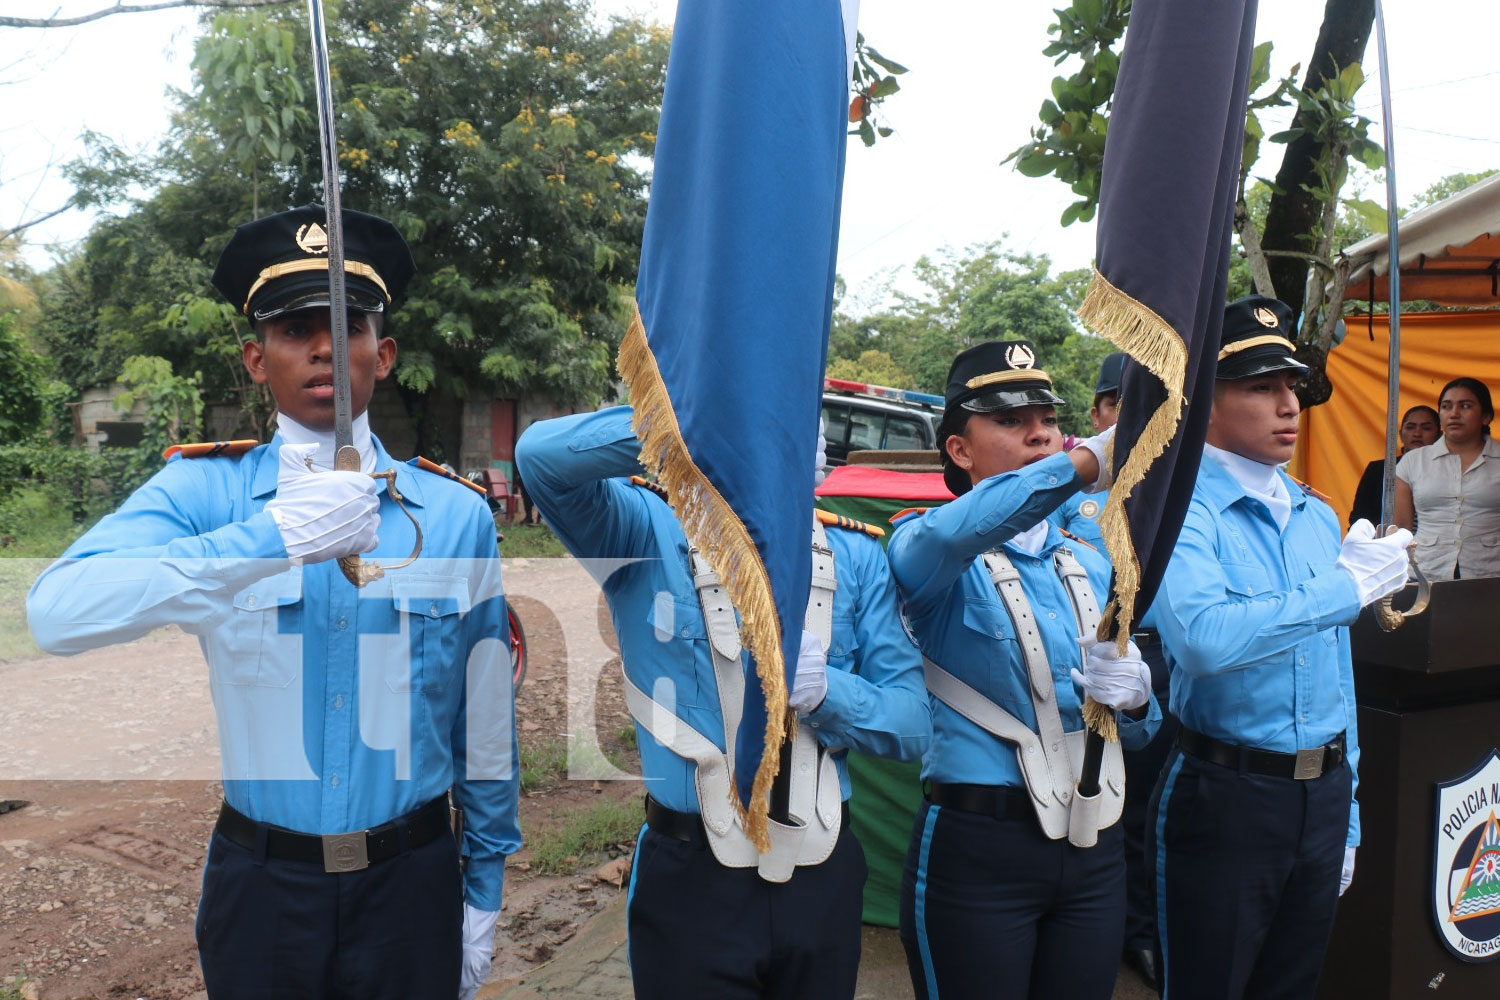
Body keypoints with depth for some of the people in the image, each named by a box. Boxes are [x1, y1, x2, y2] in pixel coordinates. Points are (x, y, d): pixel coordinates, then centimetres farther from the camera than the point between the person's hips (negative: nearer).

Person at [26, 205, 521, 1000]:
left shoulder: (457, 515, -4)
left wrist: (485, 887, 6)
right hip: (259, 883, 0)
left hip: (412, 883, 0)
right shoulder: (201, 492, -7)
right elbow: (56, 613, -26)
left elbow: (486, 727, 1)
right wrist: (273, 535, -33)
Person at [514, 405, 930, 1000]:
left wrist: (825, 691, -20)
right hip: (691, 880, -3)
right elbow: (542, 453, -26)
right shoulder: (648, 526, -6)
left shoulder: (853, 555, 2)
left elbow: (912, 724, -1)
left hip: (823, 877, 4)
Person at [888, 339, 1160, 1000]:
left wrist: (1134, 698, -6)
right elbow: (952, 533, -33)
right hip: (975, 849, -5)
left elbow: (1139, 732, 16)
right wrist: (1088, 459, -43)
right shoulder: (927, 550, -5)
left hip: (1095, 846, 6)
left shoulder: (1093, 566, 11)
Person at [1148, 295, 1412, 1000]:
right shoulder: (1183, 511, -15)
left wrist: (1346, 810, 18)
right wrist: (1348, 586, -26)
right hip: (1223, 798, -7)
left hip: (1323, 795, 7)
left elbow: (1337, 672, 16)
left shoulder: (1318, 517, 10)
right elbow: (1204, 638, -35)